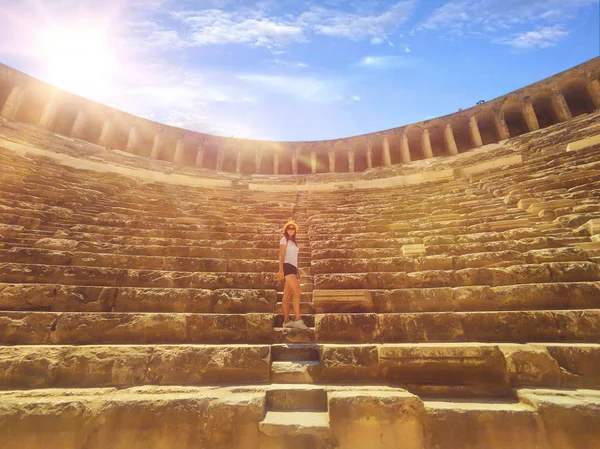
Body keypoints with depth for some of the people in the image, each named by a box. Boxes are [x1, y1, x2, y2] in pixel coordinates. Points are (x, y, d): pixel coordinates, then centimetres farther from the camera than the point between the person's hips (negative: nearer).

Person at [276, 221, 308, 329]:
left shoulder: (293, 242, 24)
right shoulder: (284, 240, 1)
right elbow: (281, 255, -9)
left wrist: (297, 271, 17)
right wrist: (281, 269, -18)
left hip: (292, 268, 8)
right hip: (287, 267, -8)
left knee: (287, 295, 3)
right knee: (297, 292, -18)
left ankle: (286, 321, 2)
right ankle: (298, 320, -19)